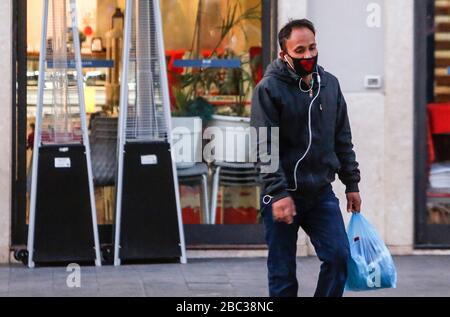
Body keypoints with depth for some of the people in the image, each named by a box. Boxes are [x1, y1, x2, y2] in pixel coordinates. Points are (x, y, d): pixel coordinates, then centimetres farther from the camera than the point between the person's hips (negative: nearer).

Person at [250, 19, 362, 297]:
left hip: (321, 192, 4)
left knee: (339, 256, -8)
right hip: (284, 195, -4)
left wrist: (352, 184, 12)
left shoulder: (329, 84, 9)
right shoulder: (269, 89, -8)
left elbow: (343, 139, 15)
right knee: (283, 272, 2)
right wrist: (278, 193, -21)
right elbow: (265, 147, -14)